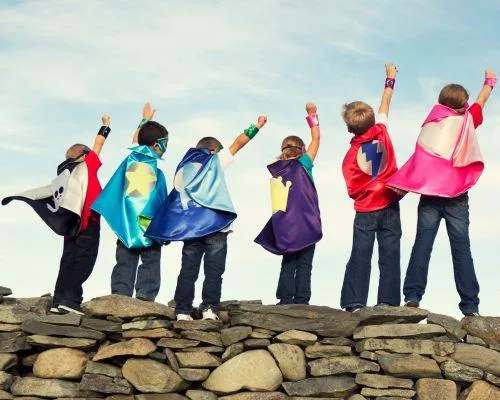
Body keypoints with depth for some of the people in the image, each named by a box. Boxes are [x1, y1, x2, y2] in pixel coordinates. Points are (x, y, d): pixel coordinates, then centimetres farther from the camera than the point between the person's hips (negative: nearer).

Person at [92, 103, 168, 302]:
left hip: (126, 225, 5)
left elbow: (135, 141, 26)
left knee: (125, 265, 8)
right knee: (150, 265, 2)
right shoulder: (155, 171, -12)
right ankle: (146, 297, -6)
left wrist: (145, 120, 41)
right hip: (149, 227, -5)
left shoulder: (131, 159, 4)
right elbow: (161, 204, -11)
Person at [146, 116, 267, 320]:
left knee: (188, 270, 4)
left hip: (189, 226, 4)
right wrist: (256, 126, 20)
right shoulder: (215, 161, 8)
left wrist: (168, 233, 13)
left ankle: (182, 311, 0)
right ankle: (209, 308, -12)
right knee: (213, 270, -3)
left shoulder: (183, 167, 19)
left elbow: (174, 198, 13)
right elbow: (238, 144, 11)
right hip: (214, 224, -4)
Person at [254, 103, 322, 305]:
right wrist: (312, 115, 12)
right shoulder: (302, 165, -3)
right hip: (305, 225, -4)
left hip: (284, 227, 4)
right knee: (304, 265, -2)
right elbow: (316, 140, 5)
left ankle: (285, 300, 3)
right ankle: (301, 301, -6)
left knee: (288, 264, 9)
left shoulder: (276, 171, 9)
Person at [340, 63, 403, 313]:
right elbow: (385, 105, 14)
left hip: (365, 211, -2)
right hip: (390, 205, 2)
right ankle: (388, 301, -4)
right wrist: (390, 79, 27)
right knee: (390, 255, 1)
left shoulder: (351, 156, -8)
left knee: (360, 256, -1)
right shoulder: (381, 132, -2)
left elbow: (353, 191, -8)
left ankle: (354, 301, -7)